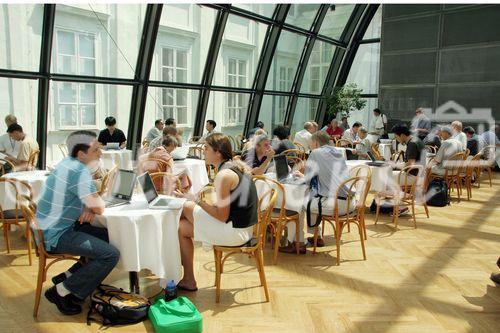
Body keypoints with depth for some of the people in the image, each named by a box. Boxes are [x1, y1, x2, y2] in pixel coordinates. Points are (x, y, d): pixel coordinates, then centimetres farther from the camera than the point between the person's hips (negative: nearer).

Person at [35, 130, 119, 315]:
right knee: (111, 254, -18)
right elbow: (99, 207, -23)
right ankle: (61, 291, -5)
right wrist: (93, 207, 1)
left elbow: (87, 198, 18)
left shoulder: (69, 162, 8)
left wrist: (89, 208, -4)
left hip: (55, 226, 10)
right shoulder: (79, 171, -22)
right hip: (56, 235, -10)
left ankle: (67, 277, 15)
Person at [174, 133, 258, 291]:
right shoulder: (237, 166, 8)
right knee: (187, 206, 14)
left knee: (180, 228, 1)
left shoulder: (223, 175, -20)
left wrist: (197, 200, -12)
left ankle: (189, 280, 14)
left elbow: (222, 216, -20)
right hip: (243, 226, 10)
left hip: (235, 232, -9)